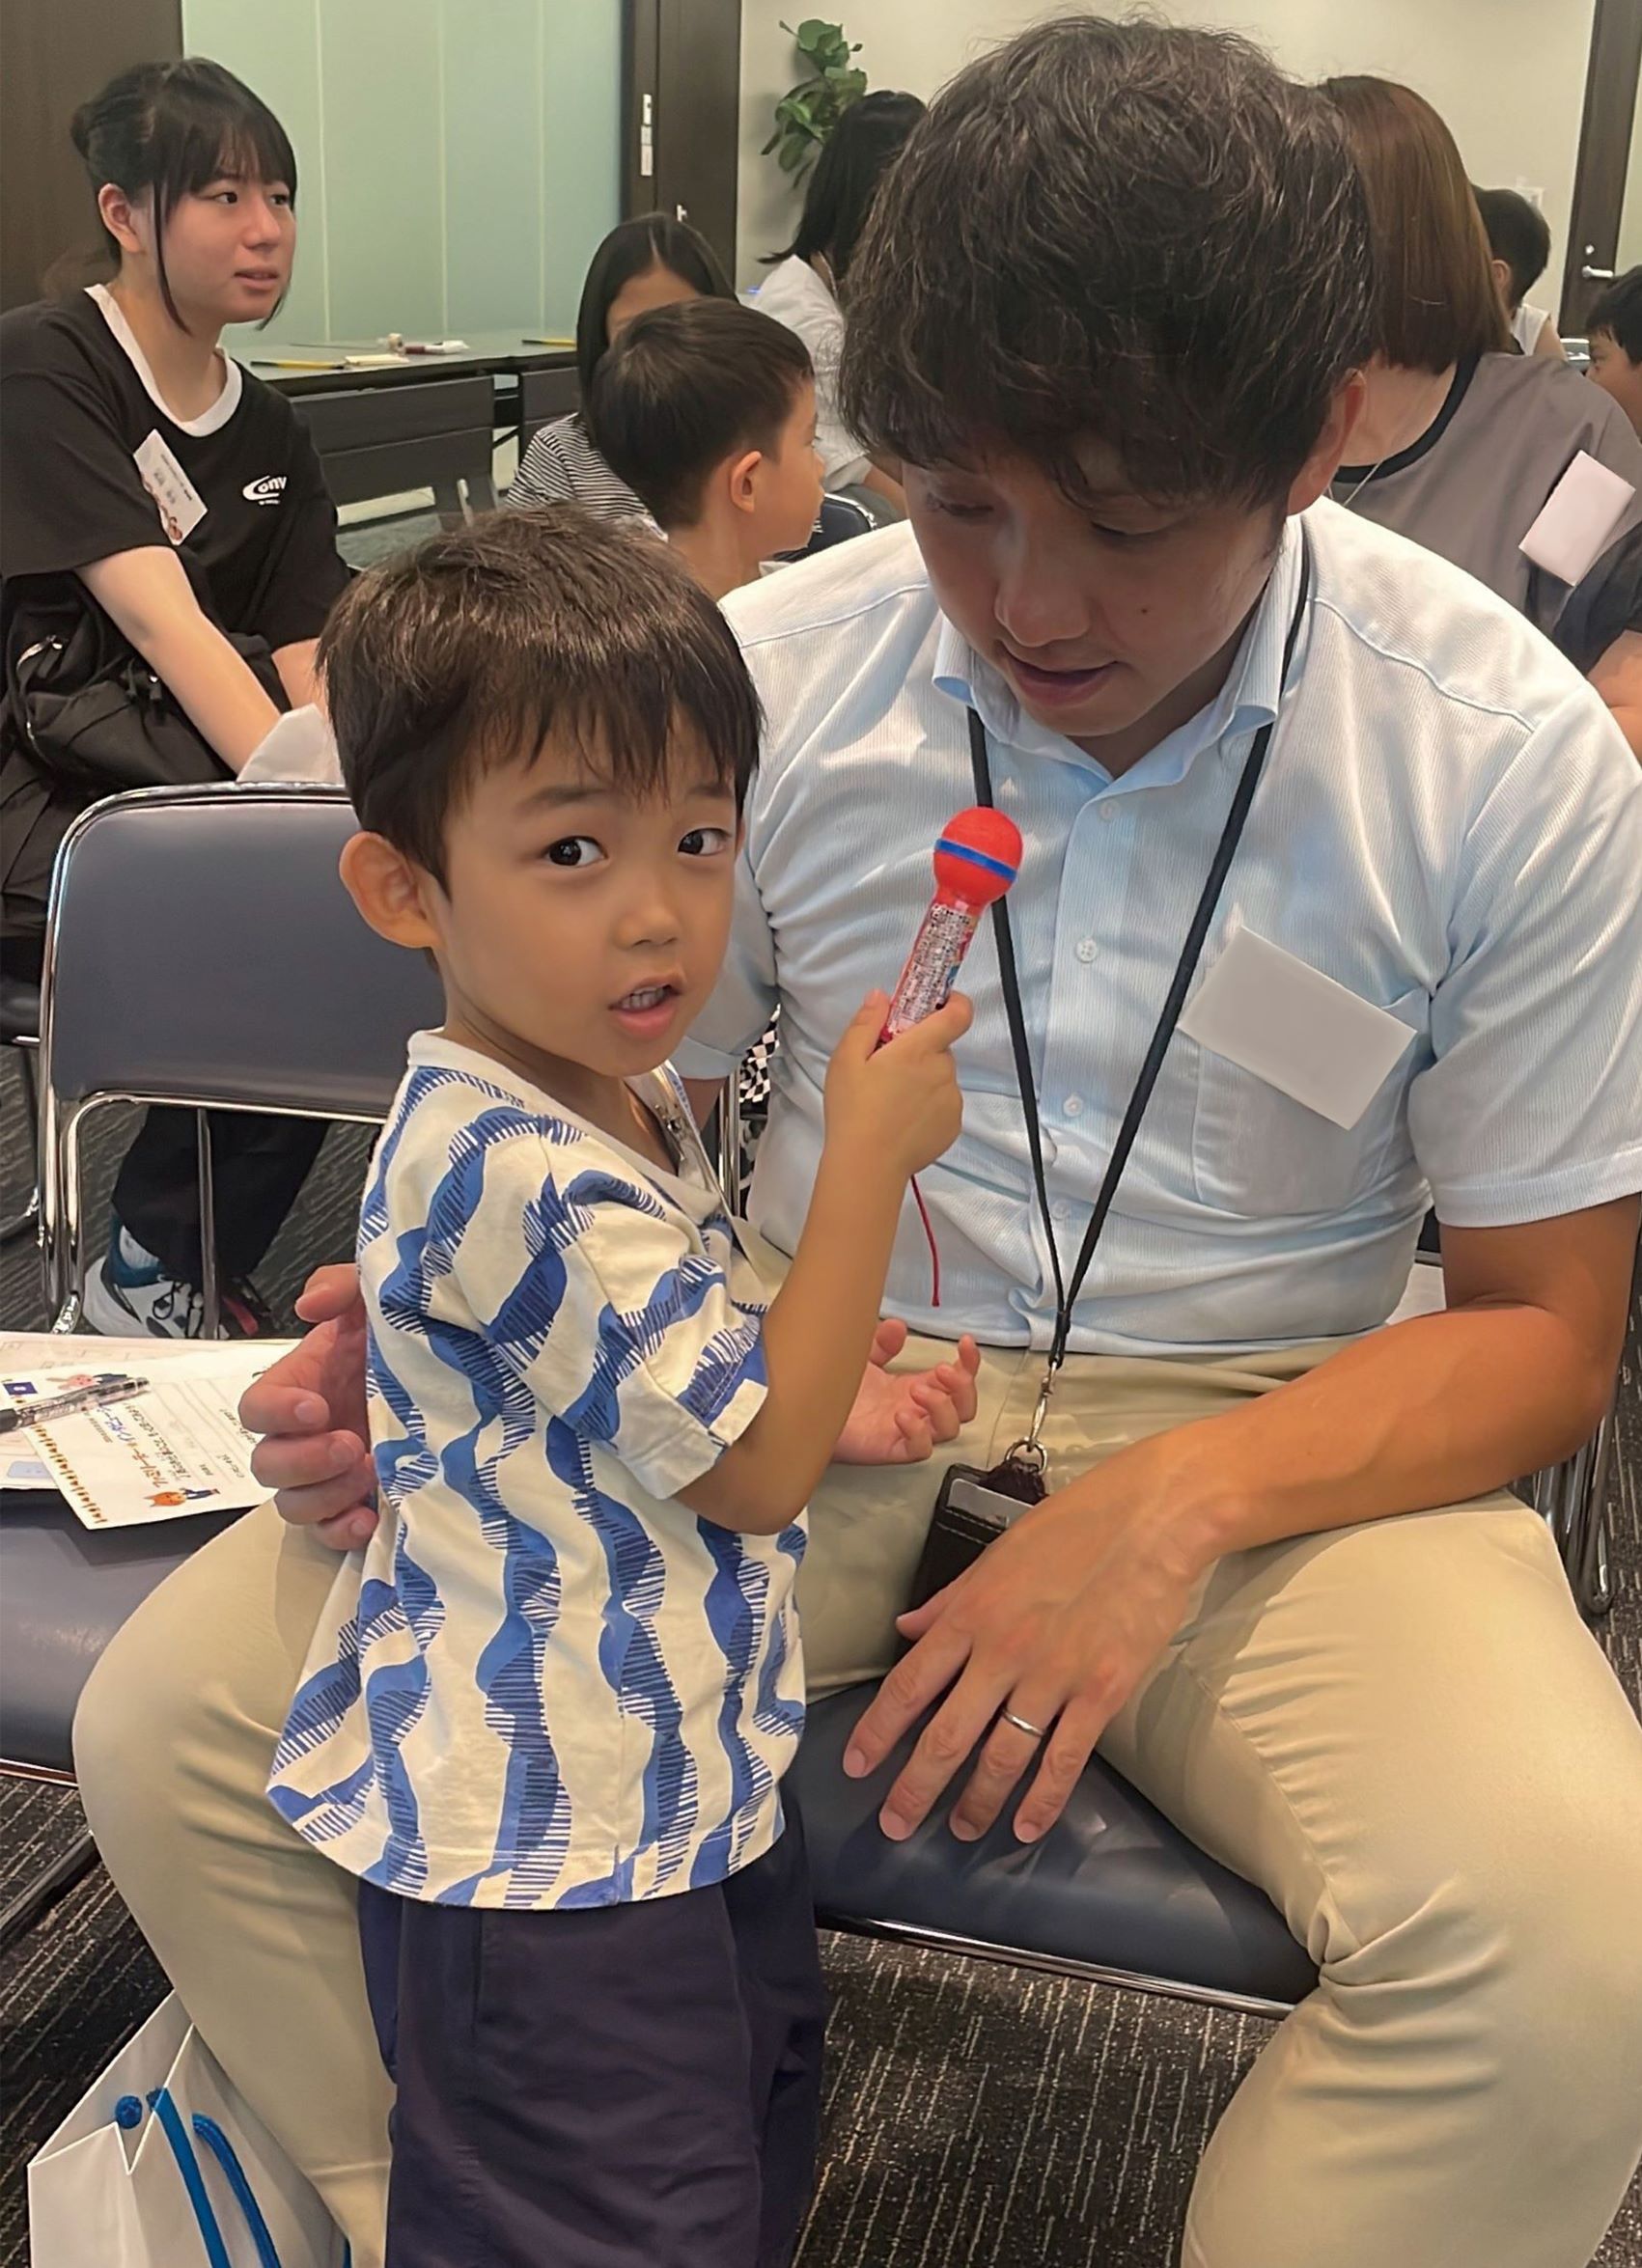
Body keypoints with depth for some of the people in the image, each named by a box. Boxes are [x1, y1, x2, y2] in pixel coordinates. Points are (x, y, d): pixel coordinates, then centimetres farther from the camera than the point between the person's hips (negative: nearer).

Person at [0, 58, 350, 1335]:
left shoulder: (269, 433, 13)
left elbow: (312, 670, 4)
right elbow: (161, 619, -22)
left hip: (176, 770, 7)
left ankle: (186, 1267, -1)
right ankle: (154, 1274, -5)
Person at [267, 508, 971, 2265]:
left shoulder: (624, 1101, 3)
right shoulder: (524, 1178, -31)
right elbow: (755, 1468, -23)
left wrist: (843, 1400, 4)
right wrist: (869, 1154, -20)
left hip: (687, 1783, 10)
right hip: (555, 1856, -10)